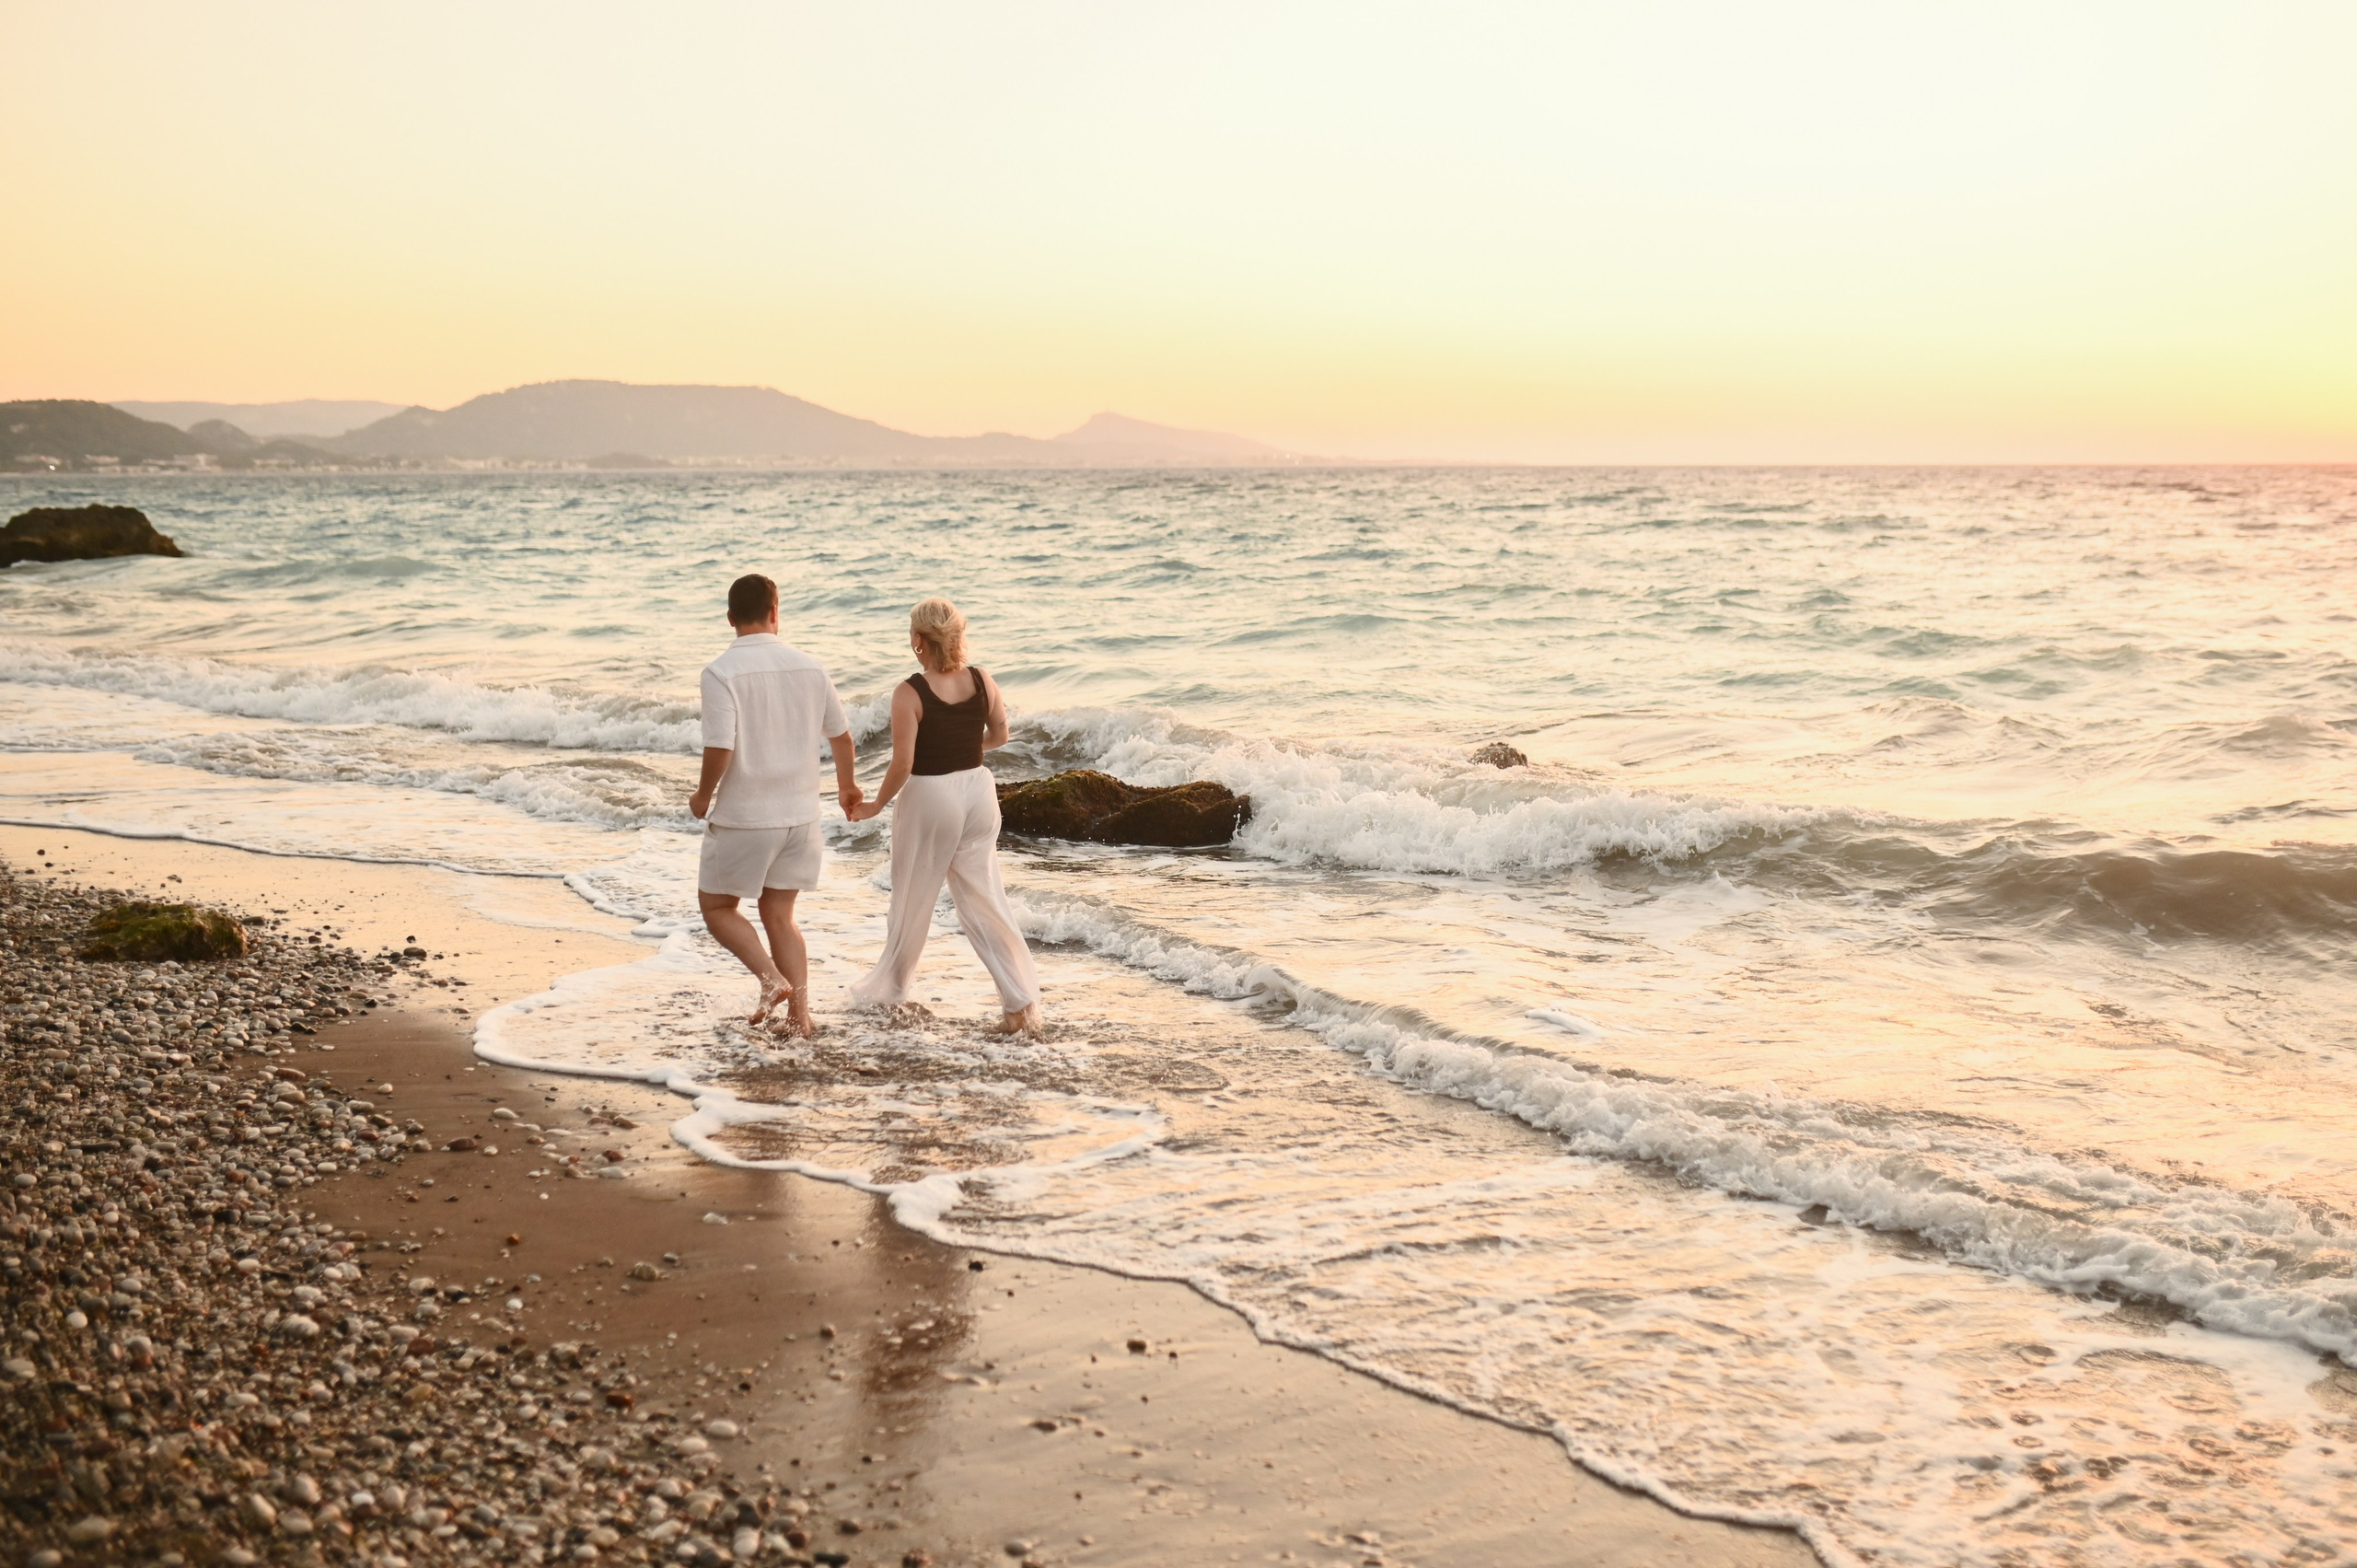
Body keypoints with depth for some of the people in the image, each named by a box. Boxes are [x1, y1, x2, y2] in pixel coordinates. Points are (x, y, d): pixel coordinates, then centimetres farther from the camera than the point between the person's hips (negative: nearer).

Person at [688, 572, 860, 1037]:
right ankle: (799, 1014, 12)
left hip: (743, 816, -5)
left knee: (716, 907, 14)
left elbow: (720, 748, -22)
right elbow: (840, 734, 11)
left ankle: (772, 978, -6)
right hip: (800, 813, 5)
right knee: (779, 914, 17)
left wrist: (703, 797, -2)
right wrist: (846, 787, 29)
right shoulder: (809, 667, 1)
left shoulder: (722, 672, -15)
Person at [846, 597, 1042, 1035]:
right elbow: (999, 735, 11)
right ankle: (1021, 1001, 2)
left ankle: (889, 988, 33)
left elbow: (902, 763, -18)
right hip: (978, 789, 5)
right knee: (984, 899, 9)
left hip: (929, 796, -4)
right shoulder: (982, 681, -3)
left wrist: (876, 805, -3)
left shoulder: (910, 693, -17)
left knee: (912, 901, 14)